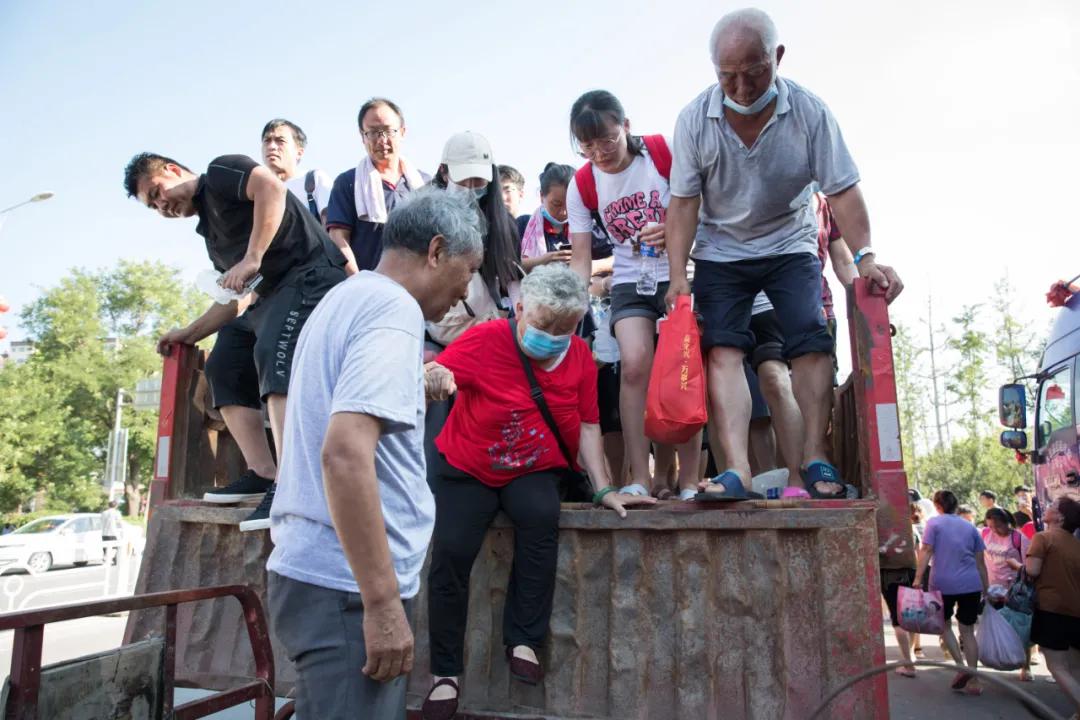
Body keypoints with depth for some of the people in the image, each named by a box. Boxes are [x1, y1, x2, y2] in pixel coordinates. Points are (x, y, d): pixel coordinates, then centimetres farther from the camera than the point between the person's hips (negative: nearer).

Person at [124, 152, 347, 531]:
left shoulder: (220, 173, 4)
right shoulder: (211, 233, 28)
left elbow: (272, 188, -17)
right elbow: (235, 299, 30)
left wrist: (252, 258, -21)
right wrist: (189, 333, 26)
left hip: (309, 274, -10)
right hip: (271, 293, 11)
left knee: (274, 354, -29)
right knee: (223, 366, 9)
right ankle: (262, 473, 3)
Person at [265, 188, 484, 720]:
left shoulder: (345, 298, 15)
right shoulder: (393, 308, -15)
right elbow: (345, 454, -27)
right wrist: (383, 603, -25)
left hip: (317, 569, 10)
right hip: (346, 584, -10)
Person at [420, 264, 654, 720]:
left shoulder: (579, 357, -6)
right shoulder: (484, 341, -18)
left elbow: (587, 426, 0)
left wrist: (603, 490, -6)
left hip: (534, 472, 2)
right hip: (467, 472, -1)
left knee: (542, 516, -31)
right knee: (450, 551, -21)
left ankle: (523, 640, -14)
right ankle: (446, 672, 1)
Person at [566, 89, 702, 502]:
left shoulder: (664, 151, -9)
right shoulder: (581, 185, 0)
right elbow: (580, 259, 0)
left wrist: (675, 230, -25)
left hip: (680, 274, -2)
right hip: (630, 282, 2)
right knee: (635, 363, -18)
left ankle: (688, 480, -3)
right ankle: (640, 478, -12)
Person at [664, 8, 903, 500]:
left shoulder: (809, 112, -13)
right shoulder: (694, 119, -12)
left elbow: (842, 191, -12)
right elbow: (684, 202, -10)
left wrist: (864, 256, -24)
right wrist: (677, 274, -18)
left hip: (790, 245, 1)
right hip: (720, 251, 0)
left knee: (812, 342, -13)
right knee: (722, 349, -15)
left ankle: (816, 459, -6)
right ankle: (737, 470, -22)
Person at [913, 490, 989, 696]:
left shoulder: (934, 523, 2)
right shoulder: (970, 526, 12)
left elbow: (926, 552, -9)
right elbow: (980, 562, 12)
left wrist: (918, 578, -10)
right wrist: (986, 590, 18)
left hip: (943, 583, -3)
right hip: (971, 584, 3)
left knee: (944, 625, 17)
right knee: (968, 631, 11)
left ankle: (961, 666, 0)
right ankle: (973, 682, 11)